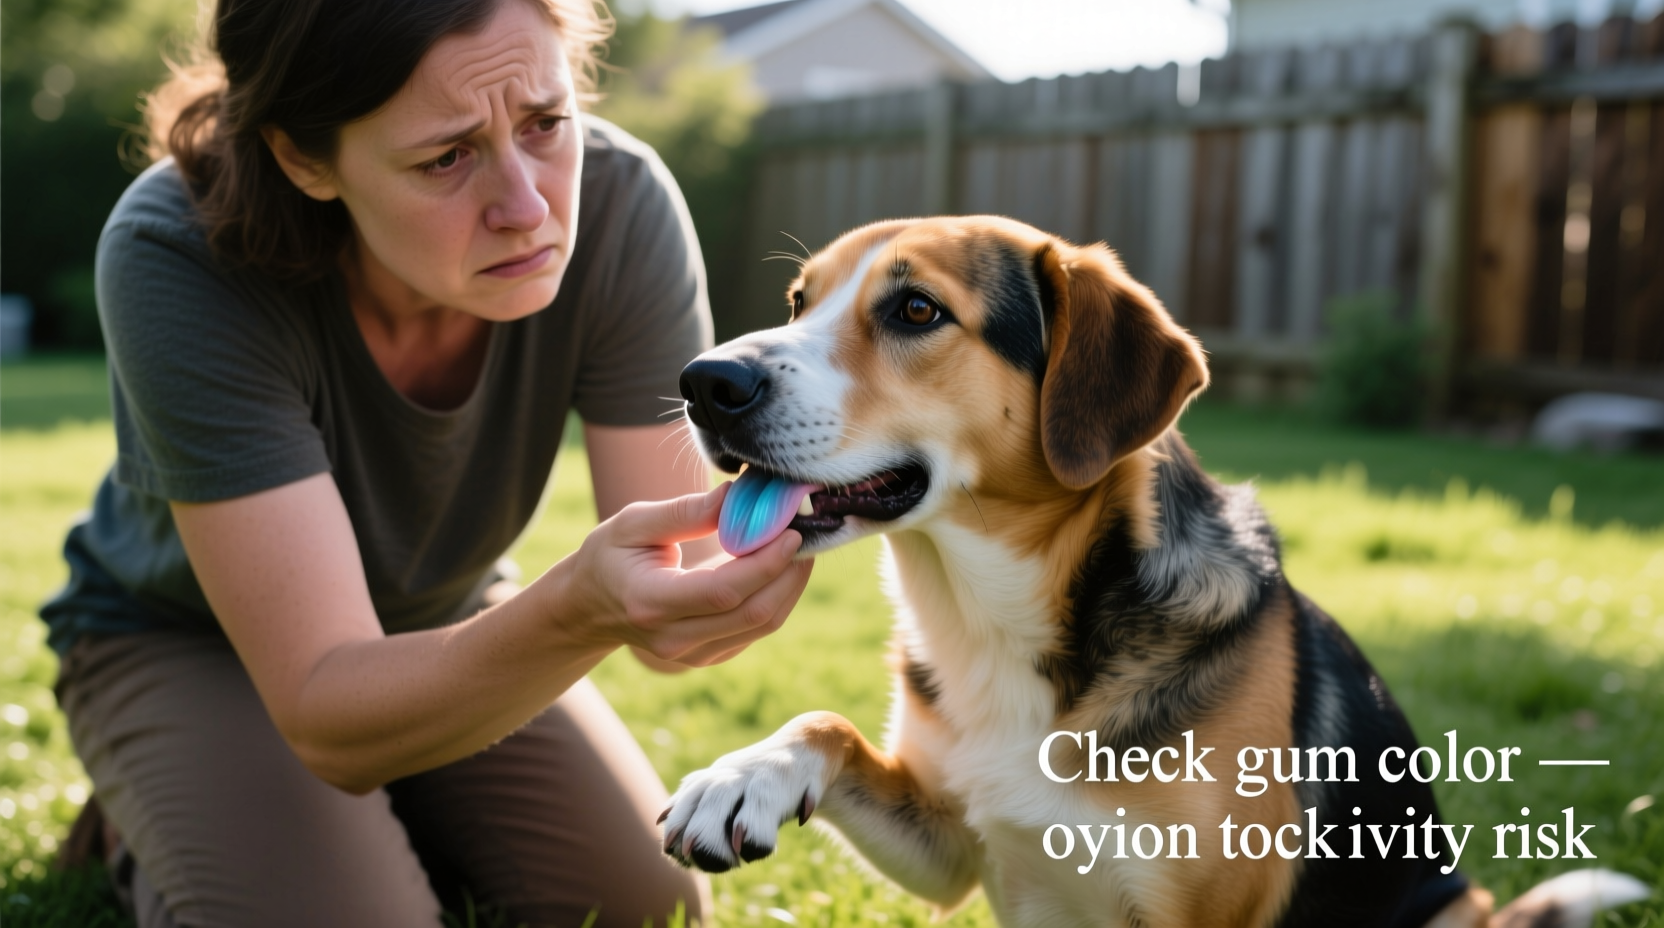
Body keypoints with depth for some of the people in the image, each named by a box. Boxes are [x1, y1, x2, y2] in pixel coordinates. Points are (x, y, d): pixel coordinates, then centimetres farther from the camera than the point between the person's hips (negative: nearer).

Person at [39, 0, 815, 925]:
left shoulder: (620, 204, -28)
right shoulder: (178, 258, -35)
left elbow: (680, 570, -24)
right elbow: (328, 720, -37)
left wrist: (706, 591, -49)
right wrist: (579, 611, -56)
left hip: (449, 620, 4)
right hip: (184, 639, -3)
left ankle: (381, 824, 20)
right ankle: (164, 828, 8)